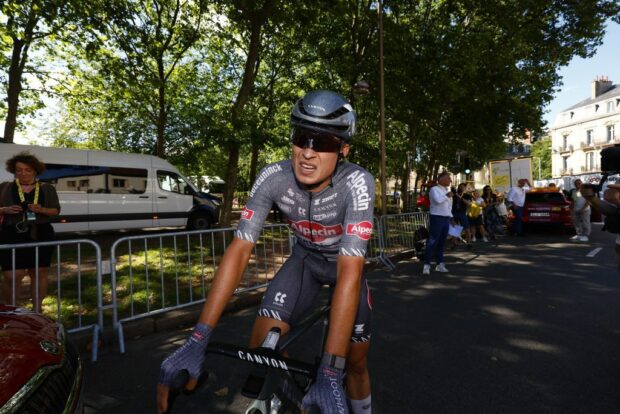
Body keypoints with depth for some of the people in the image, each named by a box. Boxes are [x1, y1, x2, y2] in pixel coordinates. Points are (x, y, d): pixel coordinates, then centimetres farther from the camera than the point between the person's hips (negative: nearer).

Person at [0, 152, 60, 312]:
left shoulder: (47, 189, 7)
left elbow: (56, 210, 6)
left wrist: (41, 210, -13)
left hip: (41, 235, 1)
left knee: (39, 273, 6)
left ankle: (37, 310, 19)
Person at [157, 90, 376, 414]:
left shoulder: (357, 182, -34)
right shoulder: (273, 177, -27)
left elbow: (349, 272, -40)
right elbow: (239, 250, -29)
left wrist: (329, 374, -44)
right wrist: (197, 340, -35)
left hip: (345, 265, -1)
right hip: (305, 259, 2)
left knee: (355, 363, 4)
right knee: (261, 348, -14)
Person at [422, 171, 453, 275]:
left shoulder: (447, 190, 16)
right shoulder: (434, 189, -8)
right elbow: (438, 200, -26)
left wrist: (450, 217, 16)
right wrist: (447, 196, -11)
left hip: (446, 219, 8)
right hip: (437, 218, -8)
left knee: (442, 242, 12)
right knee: (432, 242, -8)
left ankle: (440, 264, 19)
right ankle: (426, 265, -5)